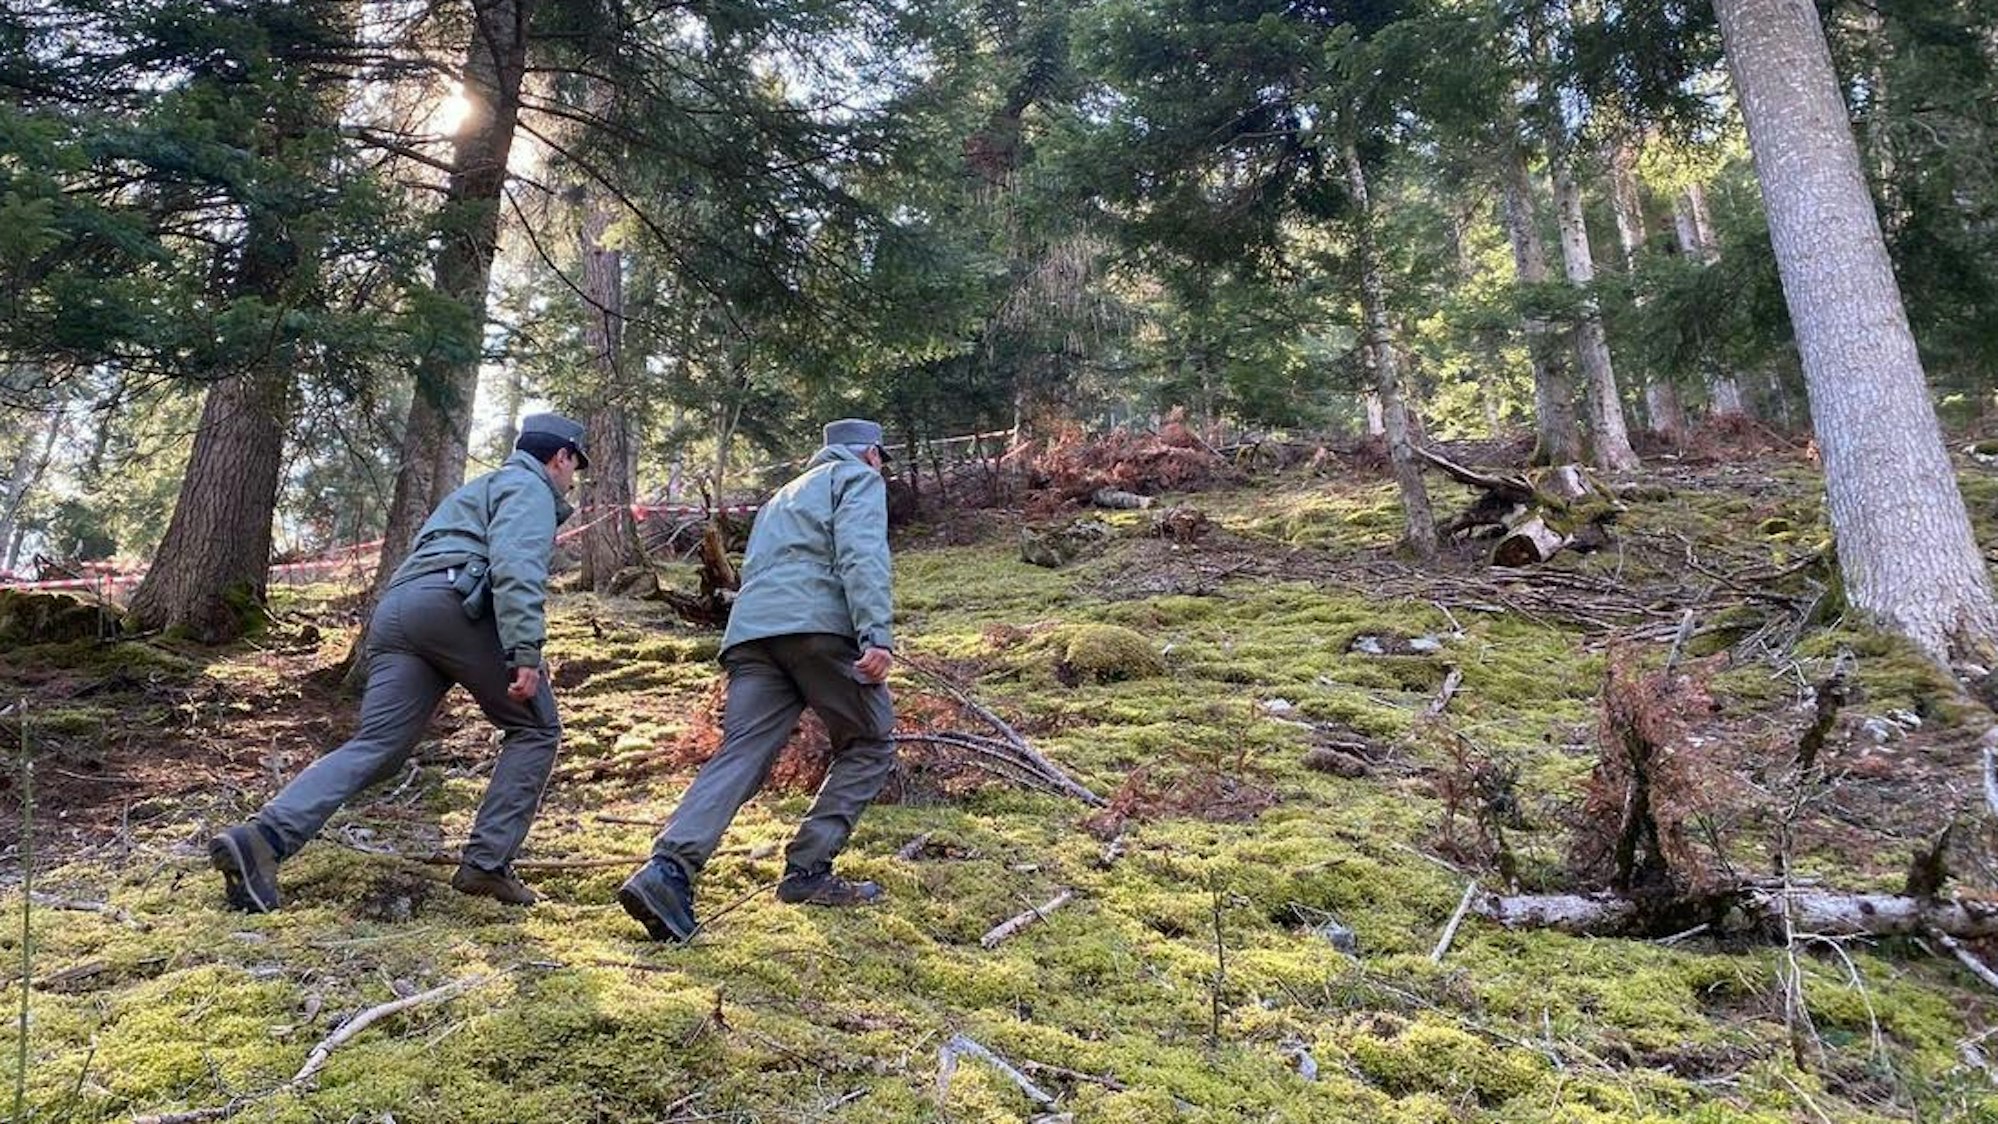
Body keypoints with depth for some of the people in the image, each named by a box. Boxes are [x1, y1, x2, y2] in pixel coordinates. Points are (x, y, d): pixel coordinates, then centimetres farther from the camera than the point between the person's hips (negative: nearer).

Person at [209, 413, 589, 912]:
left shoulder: (482, 488, 38)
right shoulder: (530, 488, 8)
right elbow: (516, 567, -11)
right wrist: (526, 651, -21)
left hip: (394, 611, 8)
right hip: (452, 603, -8)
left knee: (375, 747, -2)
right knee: (536, 729, 3)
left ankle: (263, 838, -20)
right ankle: (487, 863, -3)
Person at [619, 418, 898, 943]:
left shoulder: (783, 496, 39)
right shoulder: (859, 478, 14)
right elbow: (862, 554, -6)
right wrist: (877, 635, -17)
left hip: (750, 629, 6)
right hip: (818, 624, -6)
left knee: (740, 755, -6)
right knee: (870, 745, 9)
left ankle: (668, 869, -27)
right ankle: (807, 870, 2)